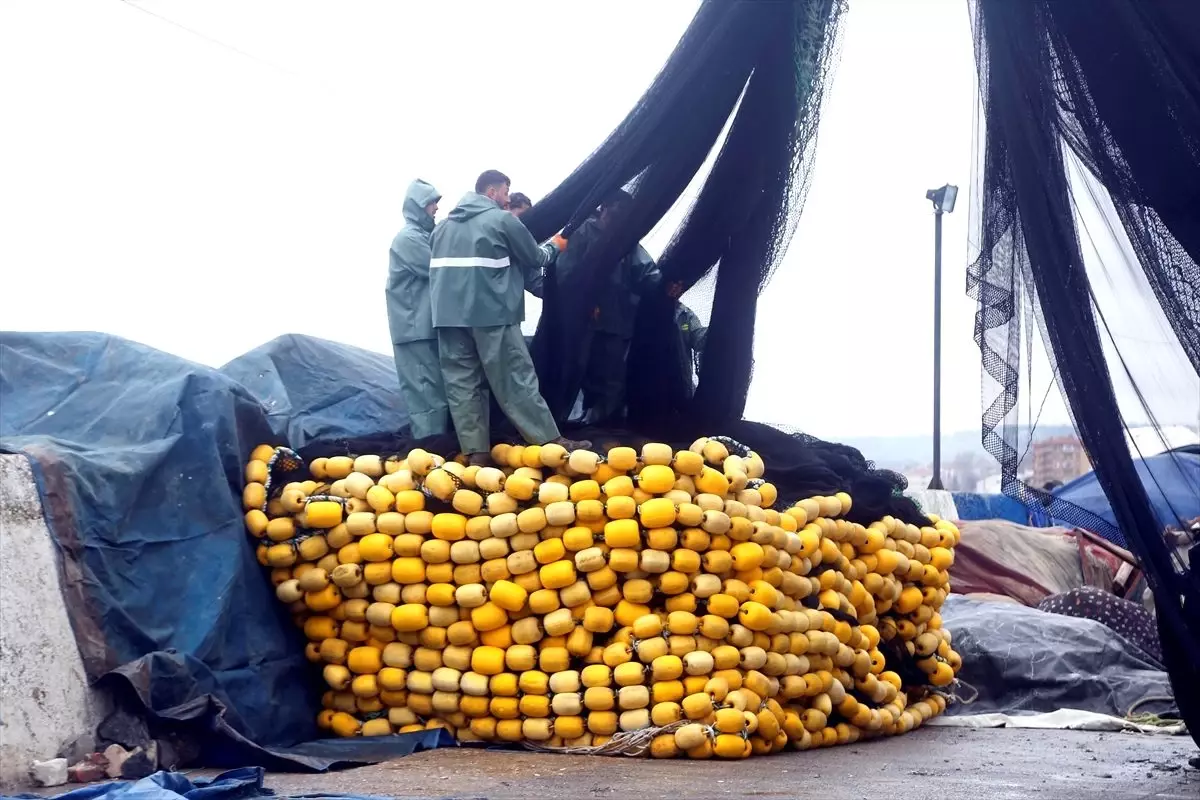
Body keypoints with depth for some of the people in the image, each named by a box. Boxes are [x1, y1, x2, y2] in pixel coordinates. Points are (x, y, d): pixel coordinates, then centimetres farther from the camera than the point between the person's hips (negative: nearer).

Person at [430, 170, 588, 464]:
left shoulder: (444, 225, 17)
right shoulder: (502, 220, -1)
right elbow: (535, 259, 7)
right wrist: (553, 248, 29)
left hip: (449, 315, 5)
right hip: (492, 313, -5)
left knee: (462, 384, 4)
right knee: (516, 380, -1)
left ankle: (476, 452, 0)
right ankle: (552, 442, 4)